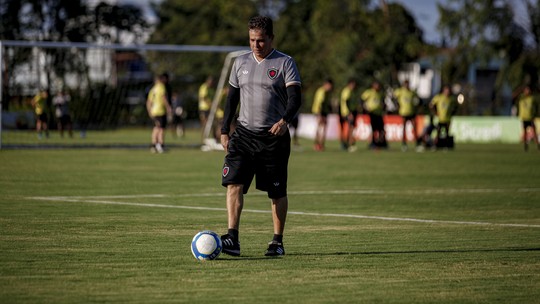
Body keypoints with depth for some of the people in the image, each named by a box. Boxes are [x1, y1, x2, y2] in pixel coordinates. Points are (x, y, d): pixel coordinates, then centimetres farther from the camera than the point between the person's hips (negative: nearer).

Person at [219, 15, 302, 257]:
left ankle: (278, 242, 17)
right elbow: (232, 98, 17)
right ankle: (232, 239, -18)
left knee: (277, 192, 4)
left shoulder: (285, 63, -3)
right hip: (244, 133, 3)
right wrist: (224, 131, 11)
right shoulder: (241, 62, 10)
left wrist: (284, 120, -30)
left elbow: (295, 97, -11)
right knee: (233, 183, -13)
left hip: (274, 136, -3)